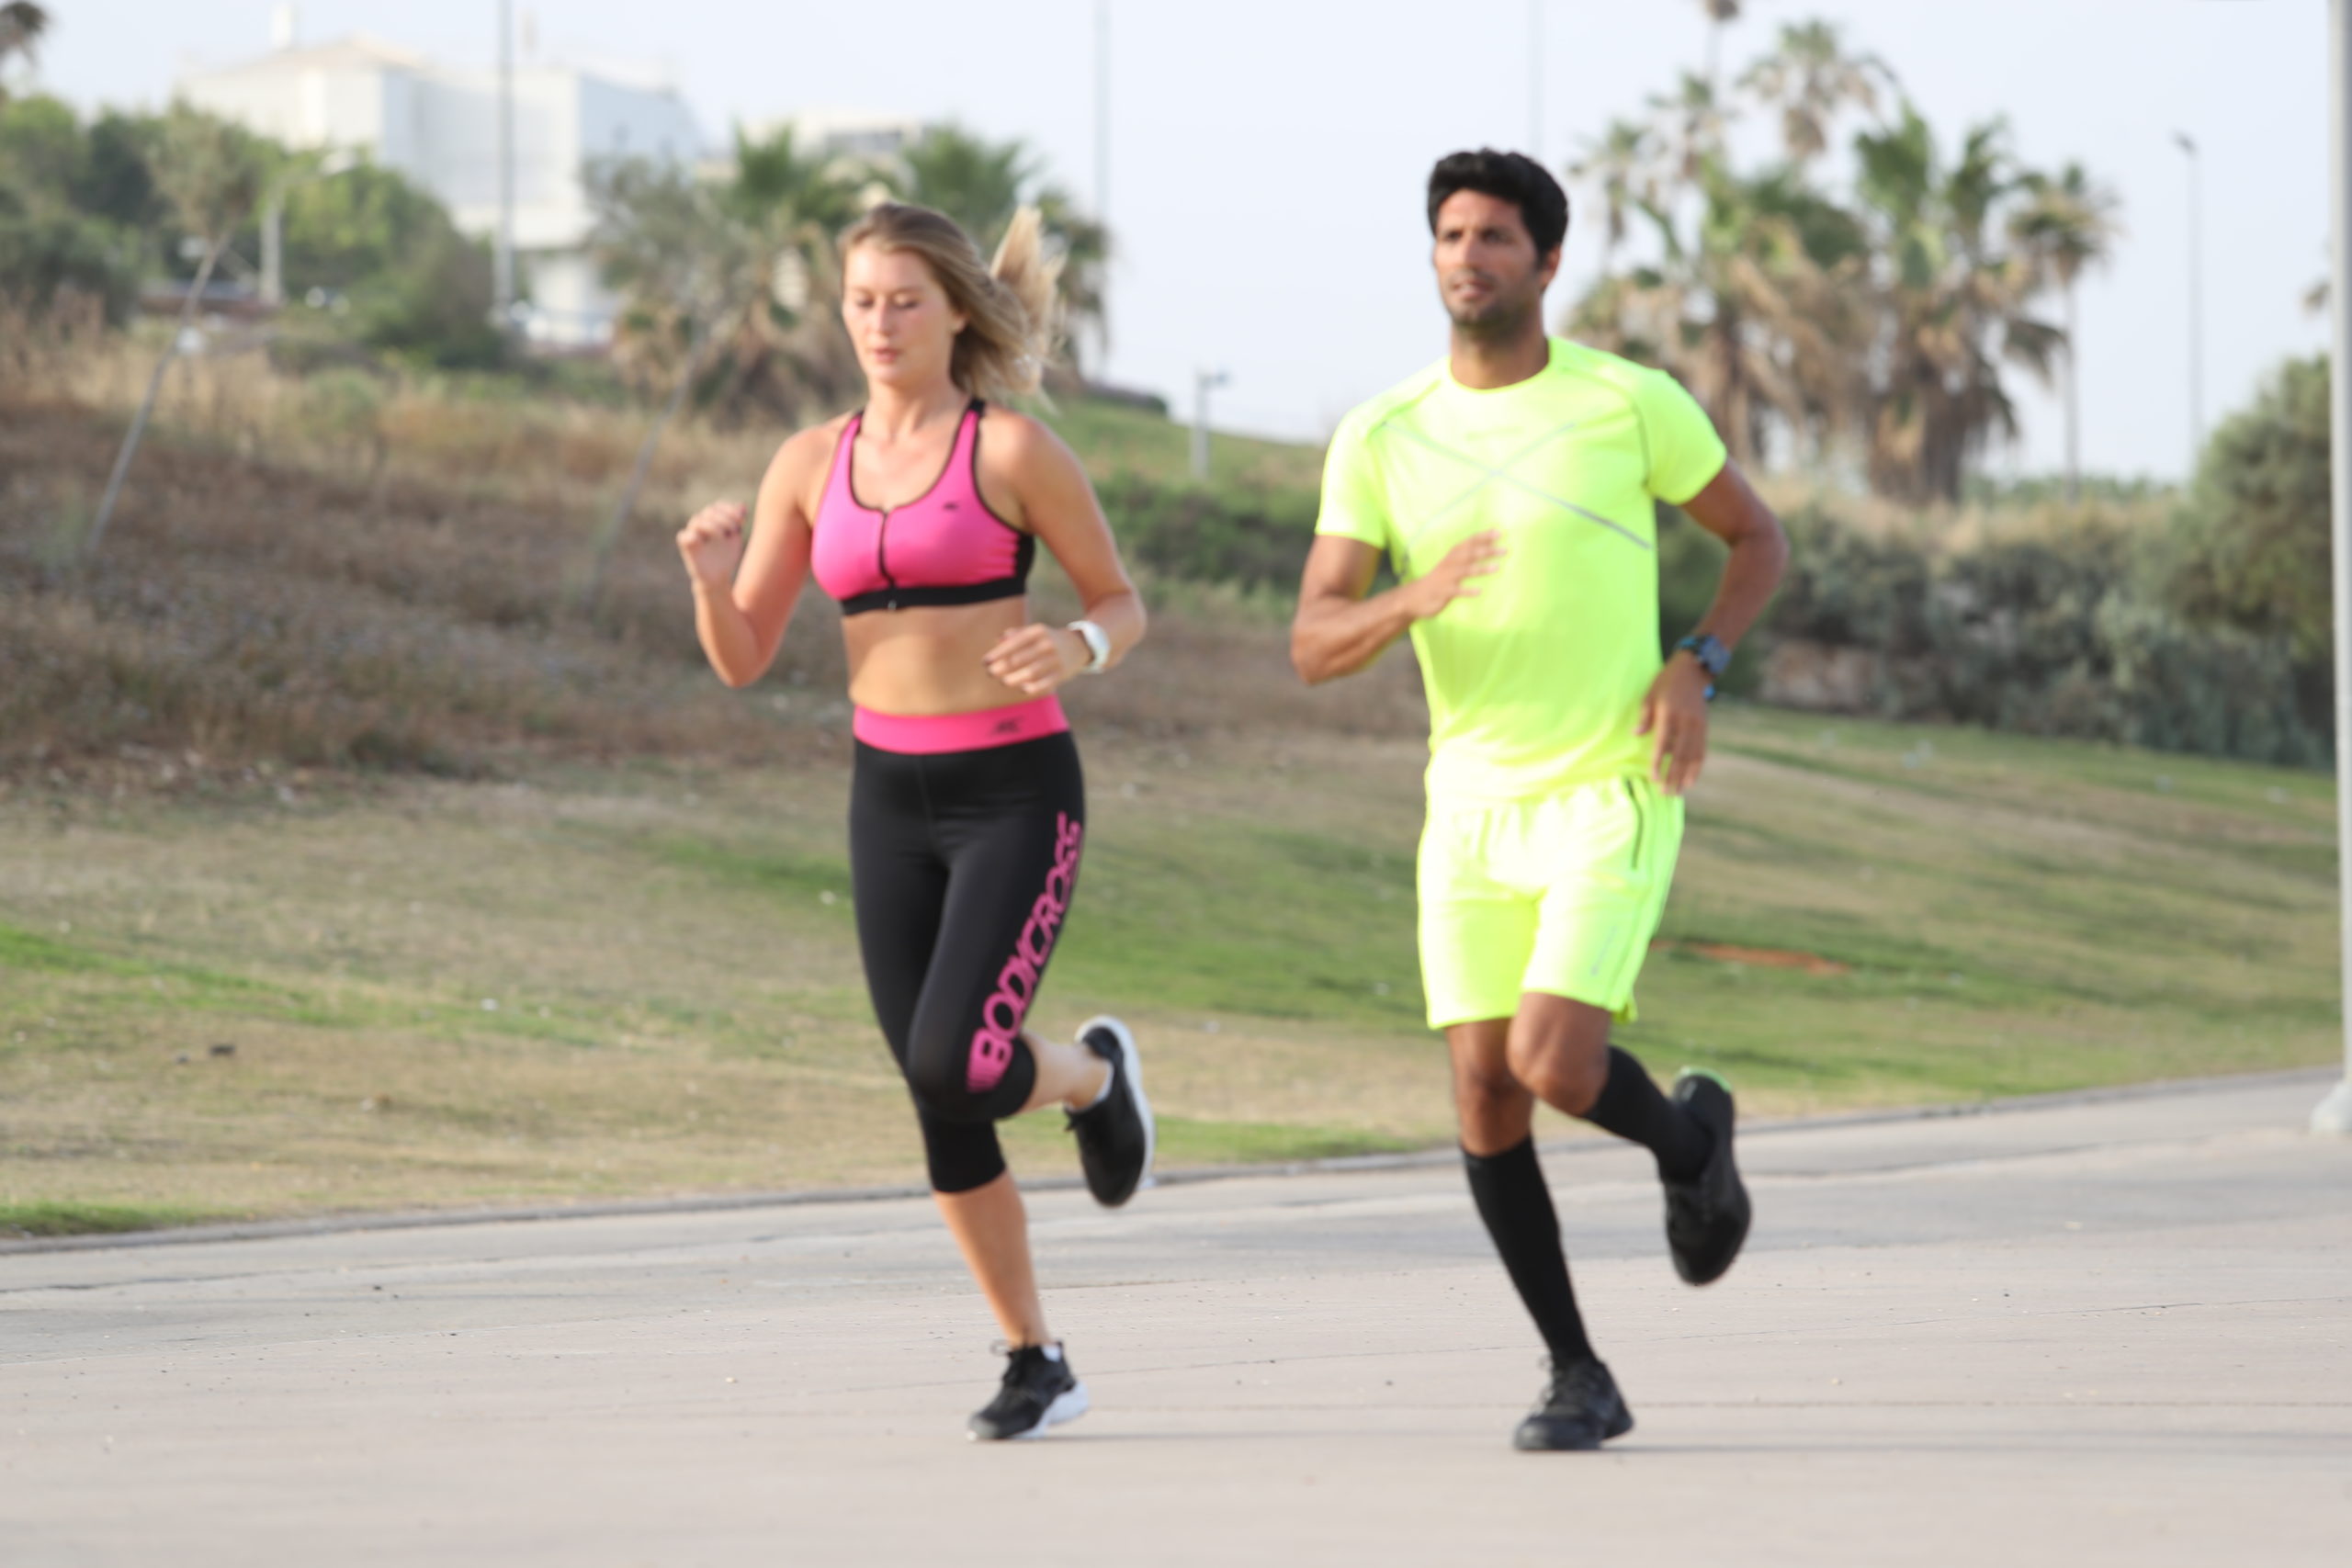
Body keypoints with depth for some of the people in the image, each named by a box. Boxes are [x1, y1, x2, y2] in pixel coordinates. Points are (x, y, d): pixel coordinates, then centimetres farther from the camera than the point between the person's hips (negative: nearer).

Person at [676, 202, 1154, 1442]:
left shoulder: (1014, 449, -7)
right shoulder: (812, 464, 6)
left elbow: (1123, 604, 2)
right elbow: (742, 659, 6)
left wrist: (1076, 650, -20)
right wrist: (712, 578, -16)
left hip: (1018, 792, -5)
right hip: (890, 798, 5)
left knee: (953, 1063, -20)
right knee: (939, 1107, 4)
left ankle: (1094, 1074, 16)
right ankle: (1034, 1363, 20)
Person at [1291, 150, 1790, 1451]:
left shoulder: (1633, 404, -7)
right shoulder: (1378, 441, -1)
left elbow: (1757, 537, 8)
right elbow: (1313, 647, -7)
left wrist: (1694, 669, -10)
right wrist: (1414, 599, -29)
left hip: (1612, 797, -3)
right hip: (1472, 805, 4)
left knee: (1553, 1065, -19)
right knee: (1483, 1092, -2)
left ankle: (1686, 1139, 17)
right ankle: (1577, 1376, 13)